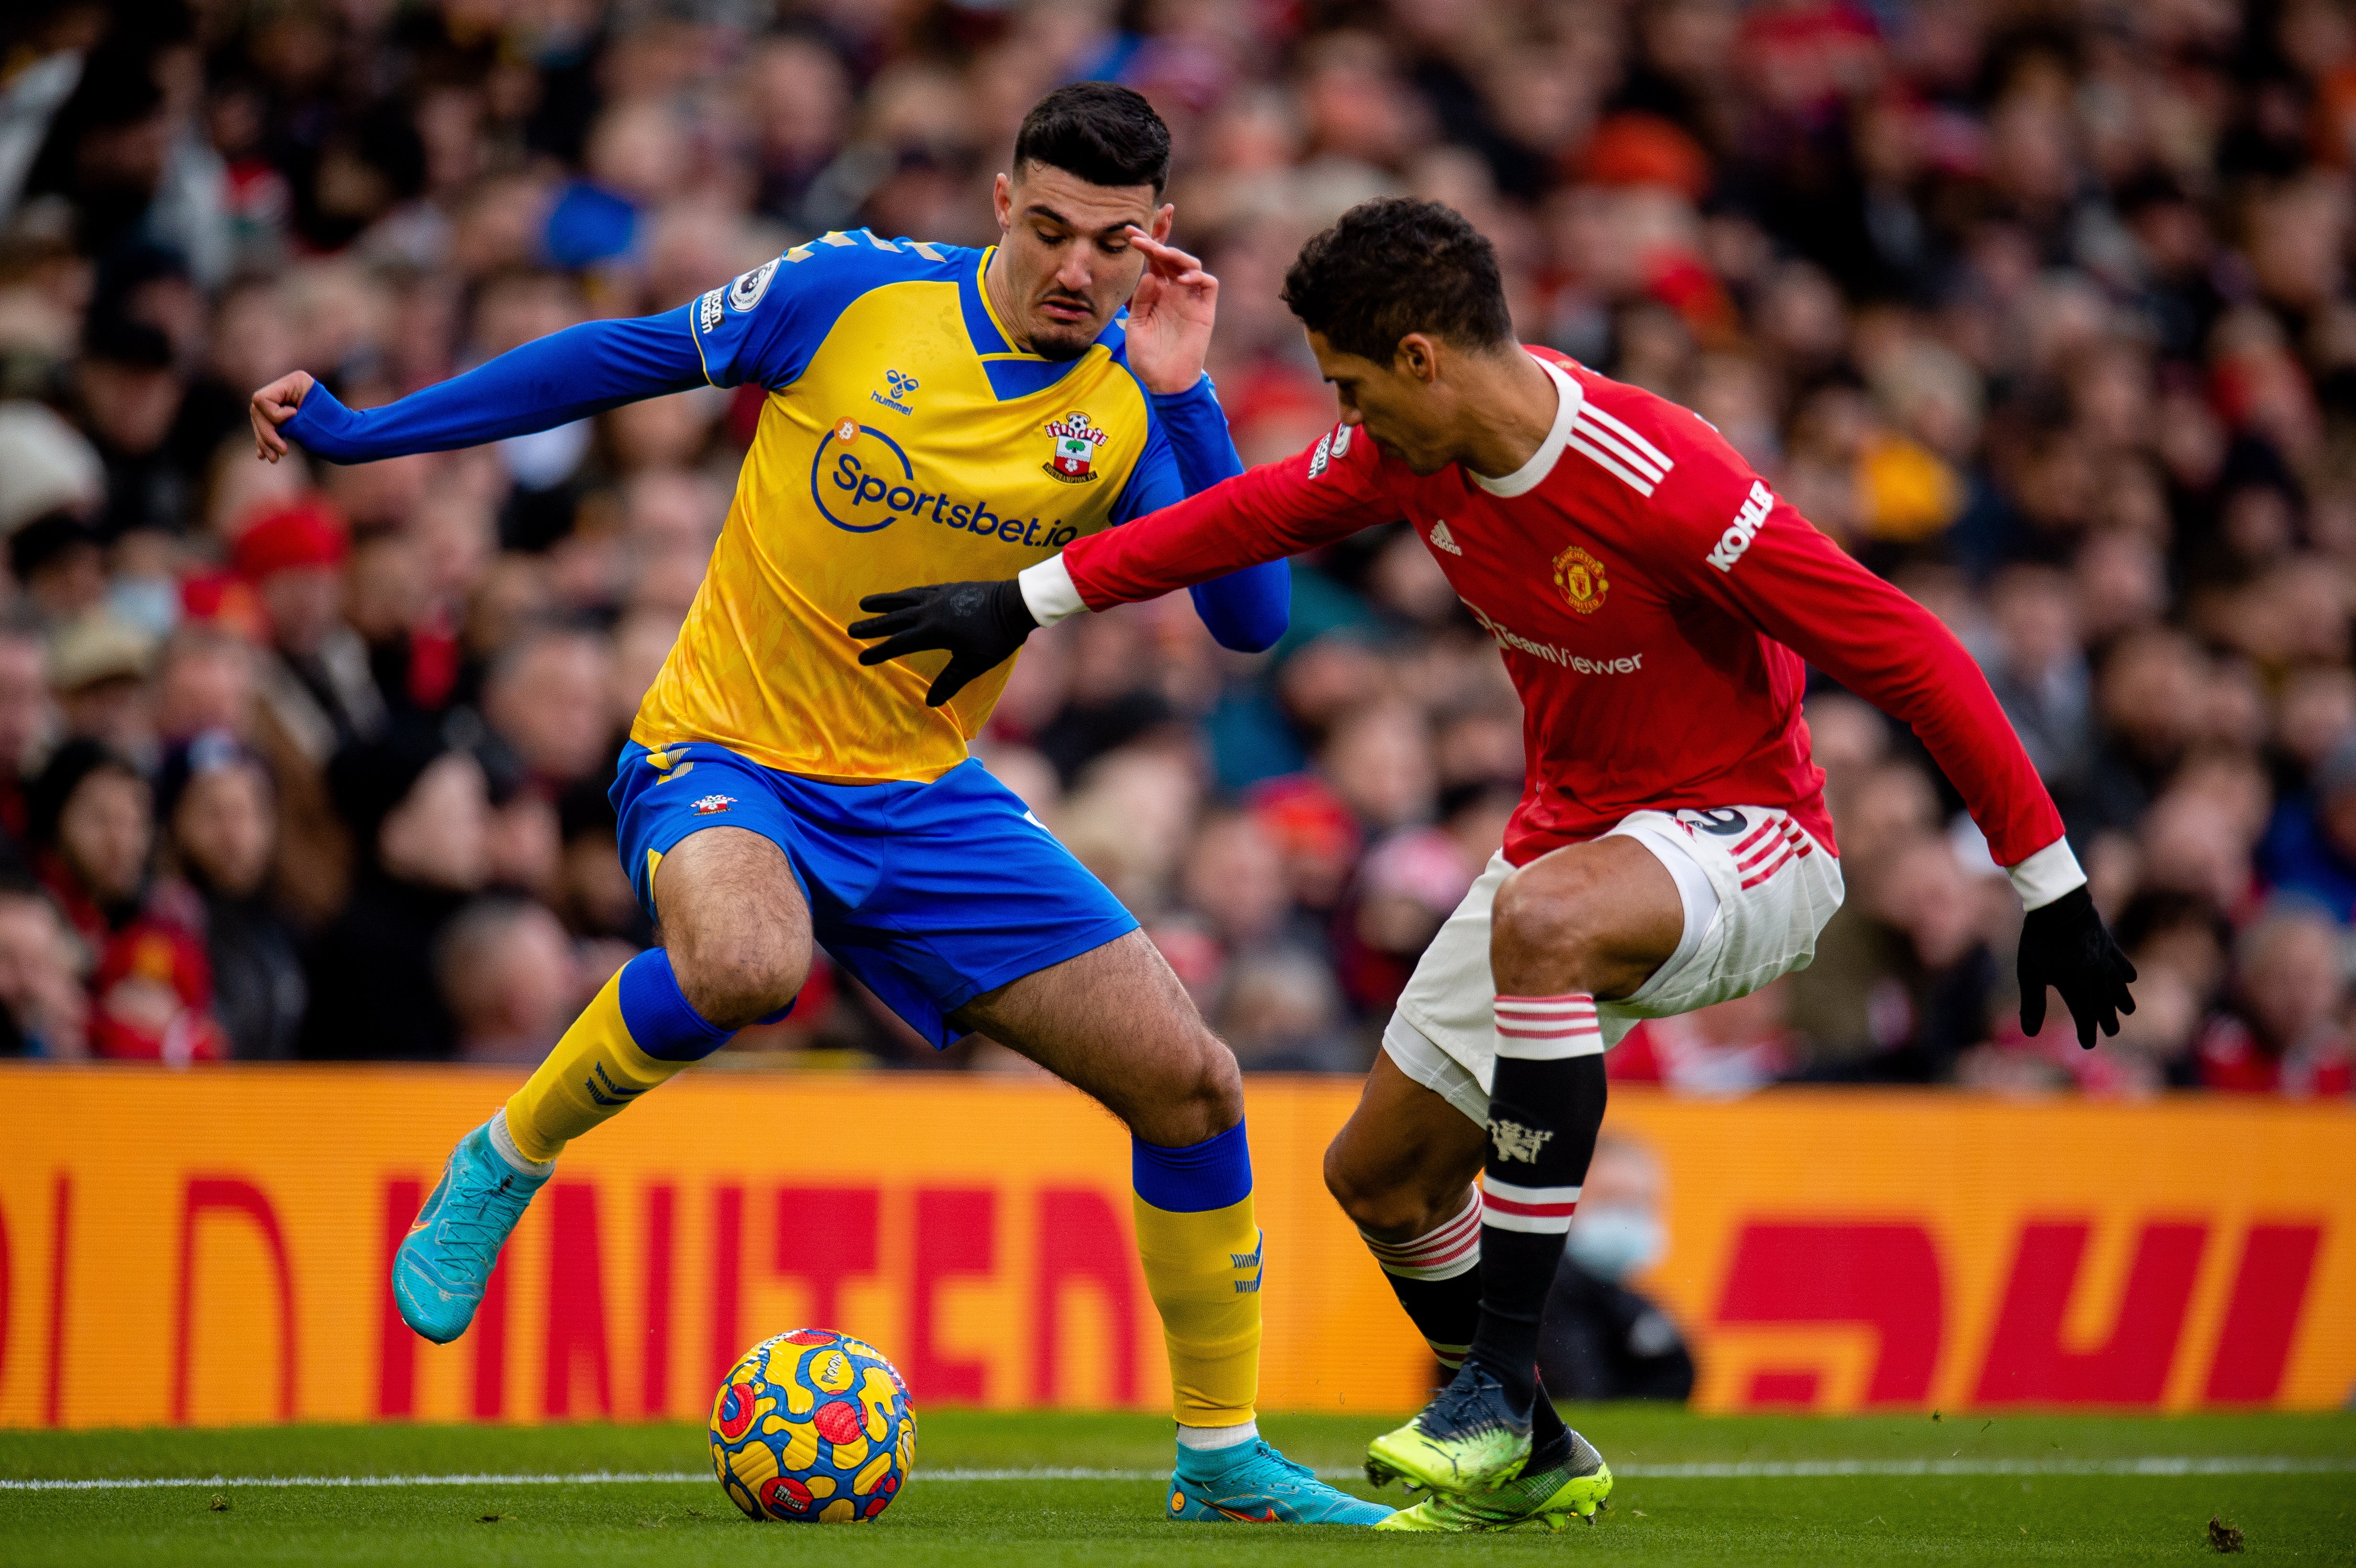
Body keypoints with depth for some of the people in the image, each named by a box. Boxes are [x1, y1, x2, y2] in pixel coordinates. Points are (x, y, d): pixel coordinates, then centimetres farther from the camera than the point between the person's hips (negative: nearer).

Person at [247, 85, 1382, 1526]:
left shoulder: (1131, 410, -3)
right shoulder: (852, 295, -10)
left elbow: (1252, 619, -12)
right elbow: (630, 357, 1)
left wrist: (1183, 395, -20)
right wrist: (360, 433, 3)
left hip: (923, 798, 4)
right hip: (725, 758, -4)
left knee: (1190, 1084, -4)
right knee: (748, 967, -40)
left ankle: (1224, 1460, 15)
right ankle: (506, 1164, -10)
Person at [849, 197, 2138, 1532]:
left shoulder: (1664, 484, -29)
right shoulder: (1412, 450, -6)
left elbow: (1910, 655, -26)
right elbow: (1255, 515, 14)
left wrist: (2053, 891, -23)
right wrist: (1024, 604, 15)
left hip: (1746, 835, -8)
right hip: (1578, 830, 8)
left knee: (1541, 919, -40)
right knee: (1379, 1174, 8)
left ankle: (1500, 1384, -36)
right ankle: (1533, 1460, 32)